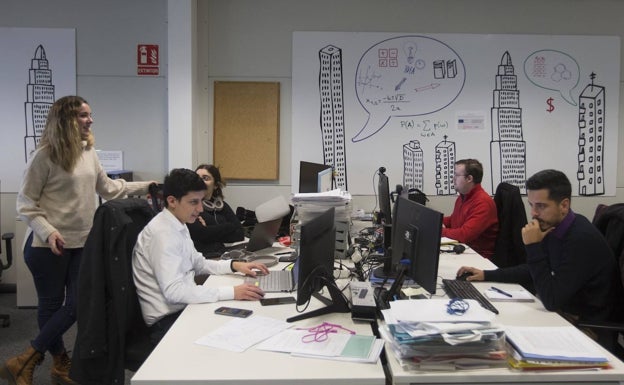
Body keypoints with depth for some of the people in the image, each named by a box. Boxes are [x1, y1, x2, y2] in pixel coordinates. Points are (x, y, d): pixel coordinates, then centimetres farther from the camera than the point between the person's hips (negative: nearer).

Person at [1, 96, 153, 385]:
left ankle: (25, 361, 17)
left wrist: (146, 187, 14)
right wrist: (48, 231, -22)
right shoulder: (45, 155, -12)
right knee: (52, 304, 7)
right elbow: (26, 203, -9)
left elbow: (107, 188, 18)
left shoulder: (88, 152, 7)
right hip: (48, 245, -7)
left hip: (82, 243, 7)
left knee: (78, 304, 4)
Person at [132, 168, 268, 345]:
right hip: (168, 320, -9)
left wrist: (234, 265, 5)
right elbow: (173, 291, -29)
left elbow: (198, 264, 22)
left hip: (182, 307, 9)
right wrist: (232, 293, -31)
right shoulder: (162, 233, -20)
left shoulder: (179, 226, 9)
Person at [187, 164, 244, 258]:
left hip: (220, 256, 4)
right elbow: (198, 234, -12)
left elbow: (239, 234, 3)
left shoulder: (222, 205, 15)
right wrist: (228, 227, 0)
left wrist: (209, 229, -6)